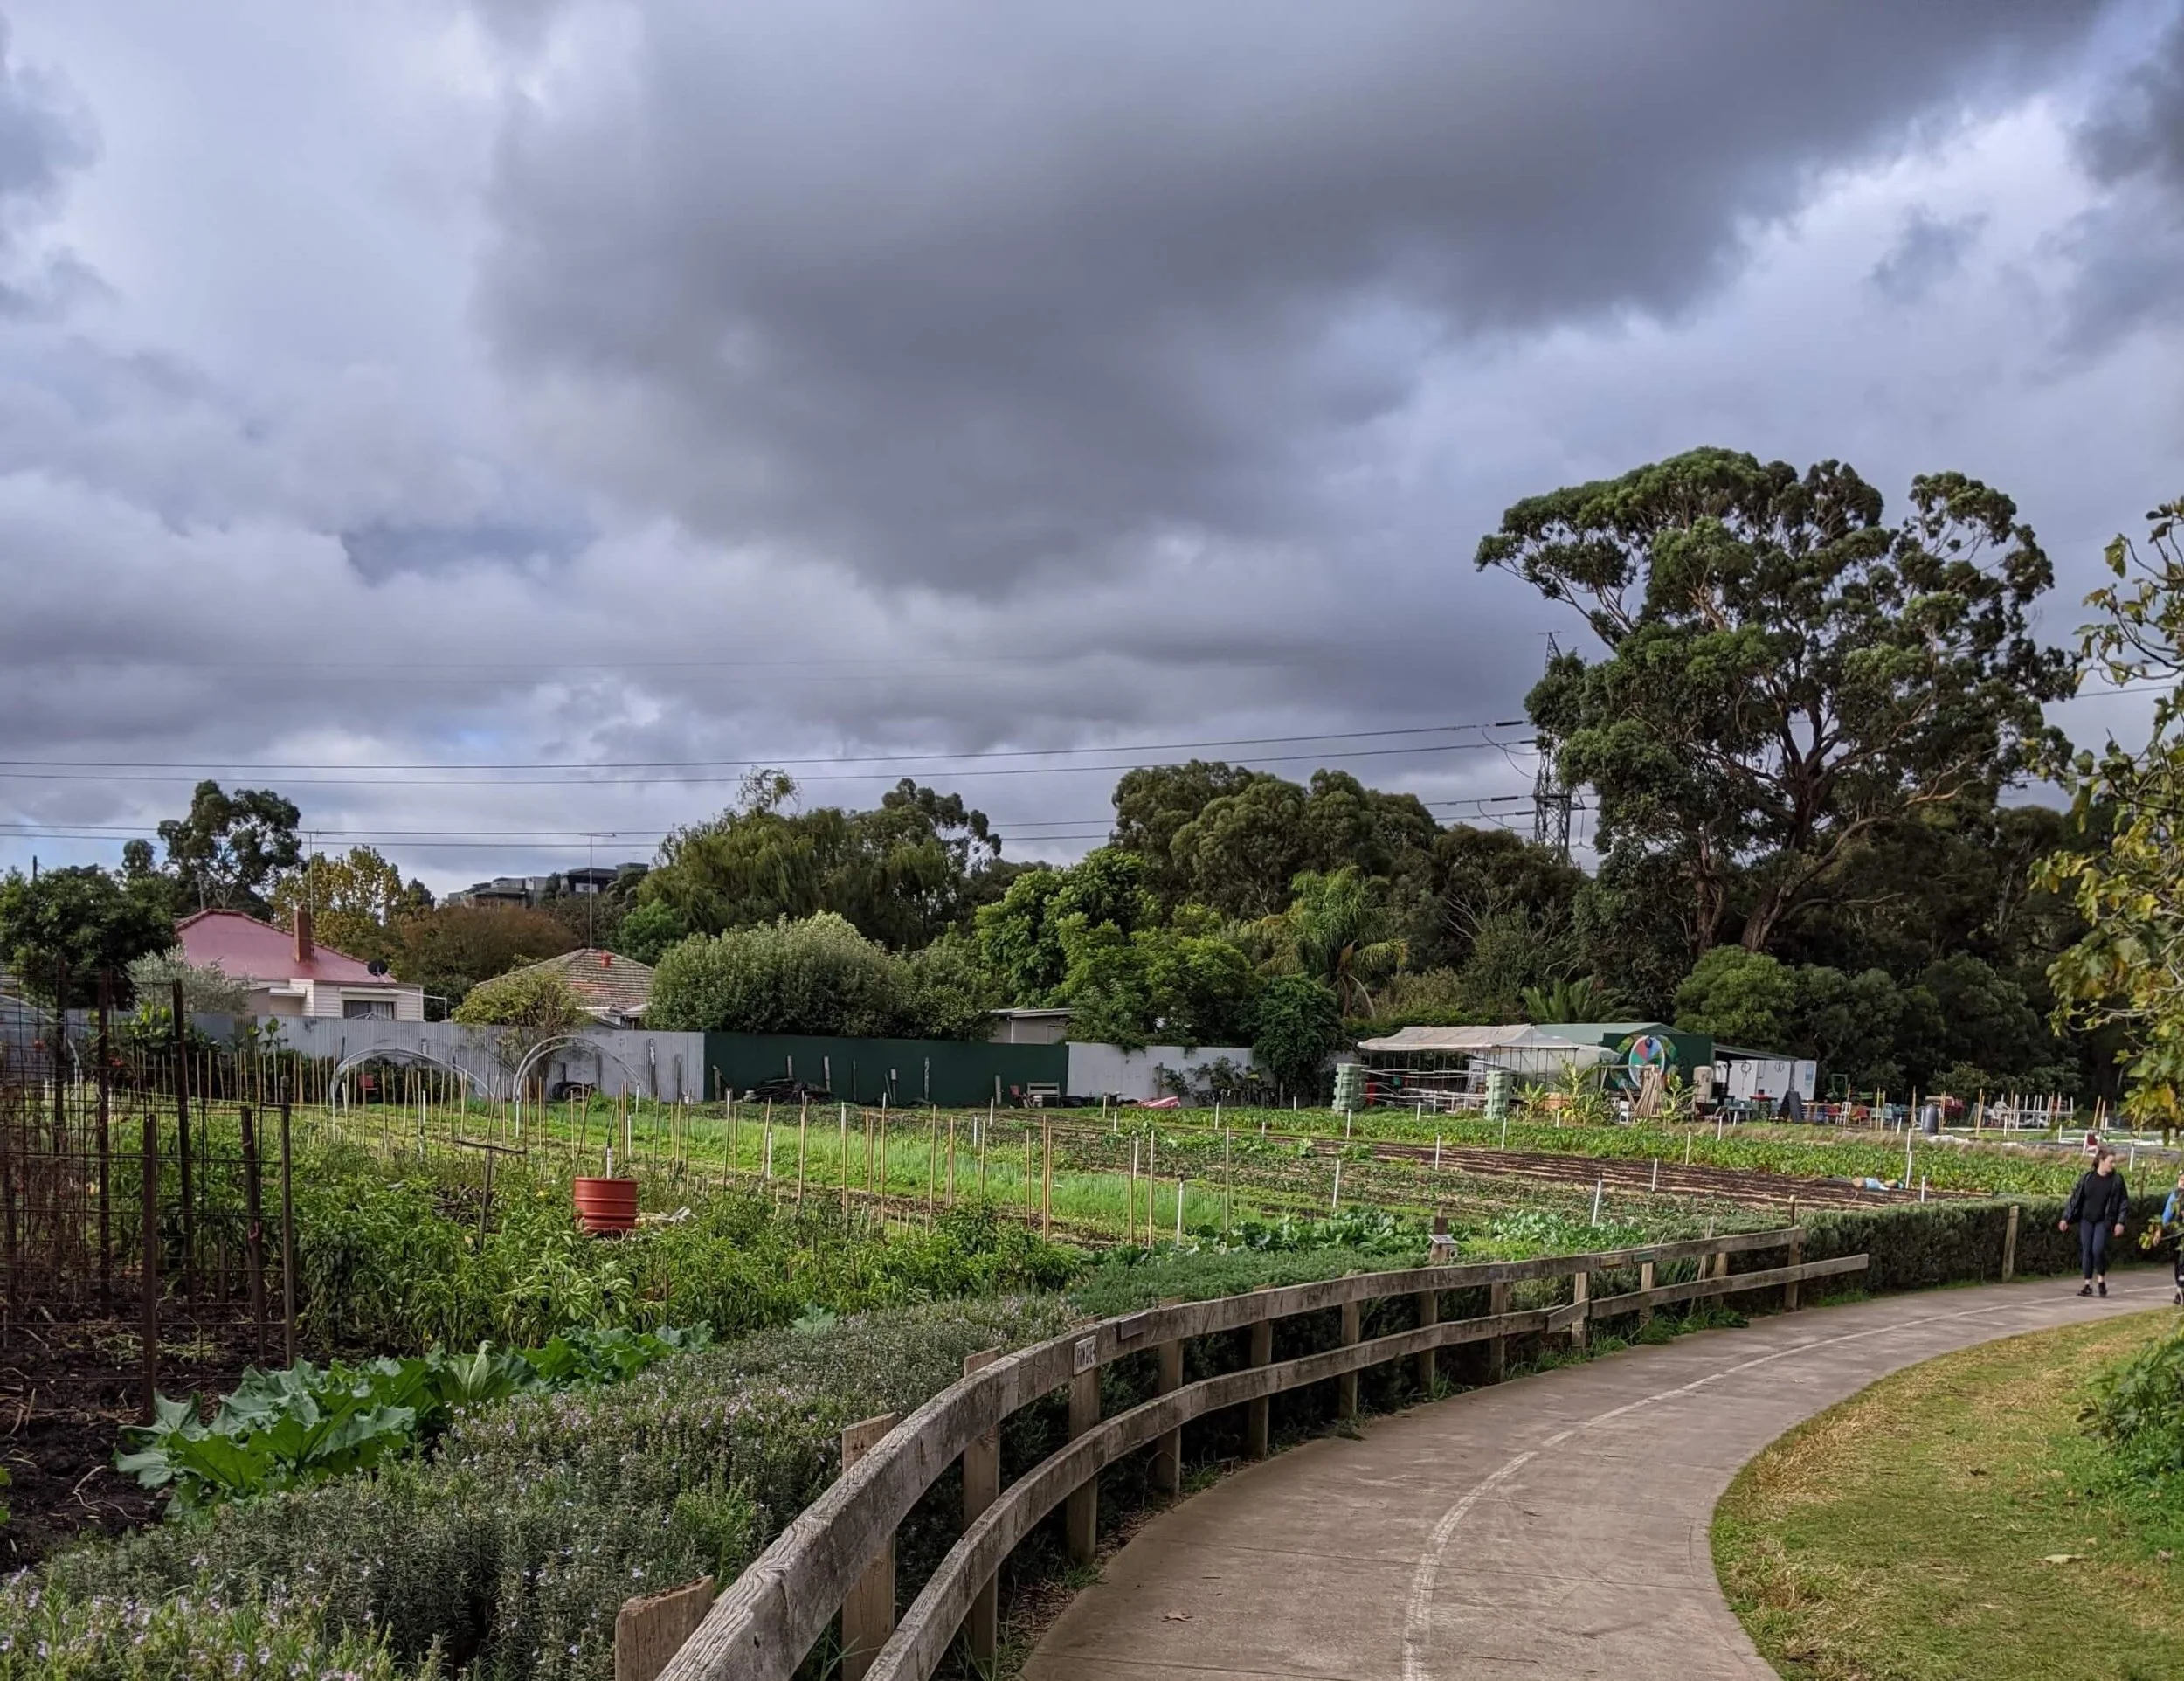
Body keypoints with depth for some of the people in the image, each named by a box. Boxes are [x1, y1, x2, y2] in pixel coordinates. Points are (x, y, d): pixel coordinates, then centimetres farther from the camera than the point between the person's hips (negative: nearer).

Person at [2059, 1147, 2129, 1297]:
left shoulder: (2116, 1180, -2)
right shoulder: (2087, 1178, 0)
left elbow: (2123, 1202, 2)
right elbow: (2075, 1198, 4)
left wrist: (2120, 1222, -7)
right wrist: (2065, 1218, 1)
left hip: (2103, 1221, -2)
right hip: (2086, 1220, 2)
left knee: (2098, 1250, -14)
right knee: (2086, 1251, 3)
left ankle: (2101, 1279, 9)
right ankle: (2088, 1284, 13)